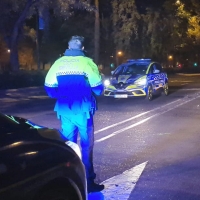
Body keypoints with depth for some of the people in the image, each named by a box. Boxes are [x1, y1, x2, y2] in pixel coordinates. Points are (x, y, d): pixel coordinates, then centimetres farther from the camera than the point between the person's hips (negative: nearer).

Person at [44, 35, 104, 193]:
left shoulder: (58, 63, 4)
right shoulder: (86, 62, -6)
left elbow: (49, 88, 6)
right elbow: (98, 88, -5)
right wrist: (92, 92, 17)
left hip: (64, 110, 3)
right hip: (82, 110, -3)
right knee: (86, 145, 5)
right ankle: (88, 182, 9)